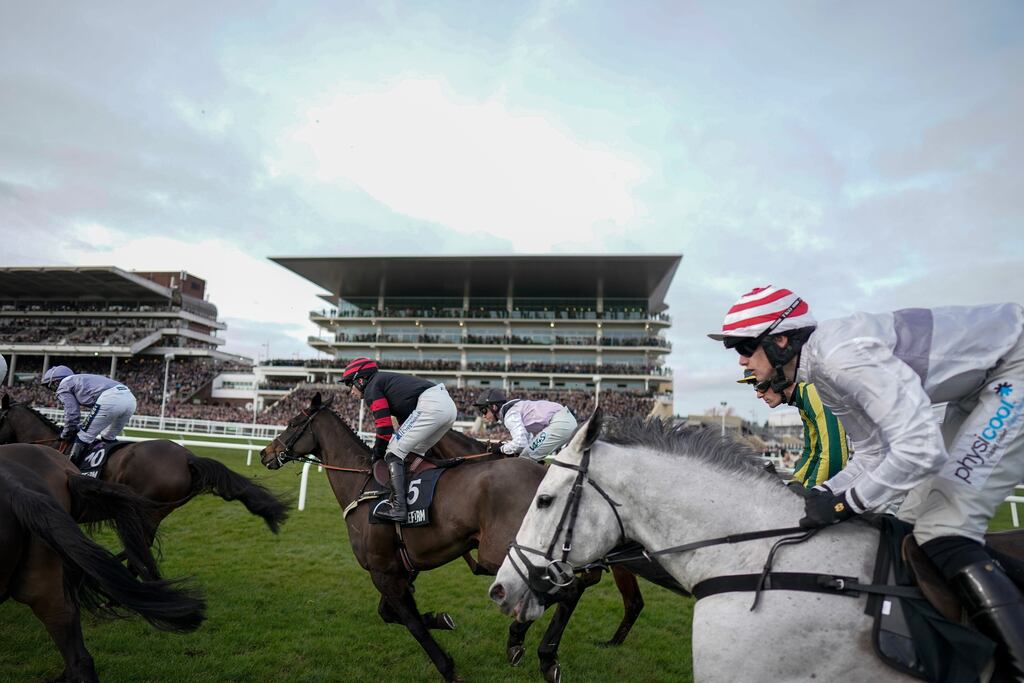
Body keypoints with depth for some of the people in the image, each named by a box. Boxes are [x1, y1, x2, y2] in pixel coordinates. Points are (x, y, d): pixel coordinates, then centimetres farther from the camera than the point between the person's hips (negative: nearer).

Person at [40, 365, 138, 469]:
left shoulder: (63, 386, 16)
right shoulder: (80, 379, 40)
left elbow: (72, 415, 7)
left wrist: (64, 435, 23)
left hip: (109, 399, -8)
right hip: (130, 398, 8)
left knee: (83, 437, 5)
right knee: (109, 439, 25)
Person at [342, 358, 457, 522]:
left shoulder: (371, 389, 6)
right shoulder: (386, 380, 33)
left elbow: (384, 427, -1)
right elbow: (405, 418, 34)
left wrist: (377, 453, 14)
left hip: (430, 405, -10)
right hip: (449, 405, 10)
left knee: (393, 453, -5)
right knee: (413, 454, 21)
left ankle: (397, 507, -13)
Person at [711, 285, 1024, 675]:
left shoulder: (841, 354, -31)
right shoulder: (824, 374, 0)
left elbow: (920, 450, -37)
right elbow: (874, 454, 5)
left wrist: (845, 504, -26)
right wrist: (819, 496, -8)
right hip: (979, 383, 9)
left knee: (942, 533, -18)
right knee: (914, 524, 9)